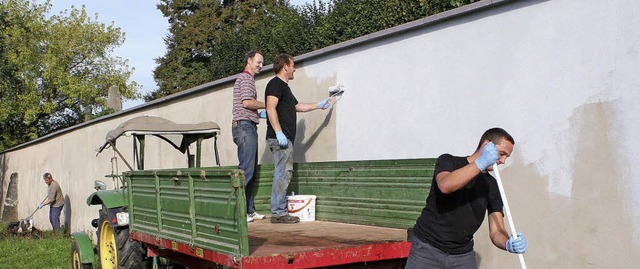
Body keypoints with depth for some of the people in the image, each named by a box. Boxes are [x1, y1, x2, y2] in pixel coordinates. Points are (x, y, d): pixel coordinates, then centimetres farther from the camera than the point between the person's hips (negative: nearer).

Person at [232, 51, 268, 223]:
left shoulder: (247, 79, 27)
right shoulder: (246, 78, -5)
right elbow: (247, 102, -17)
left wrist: (260, 114, 18)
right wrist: (267, 105, -5)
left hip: (248, 127, 11)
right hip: (245, 125, -11)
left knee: (251, 169, 8)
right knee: (246, 169, -14)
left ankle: (249, 210, 10)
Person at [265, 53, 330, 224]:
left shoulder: (284, 87, 26)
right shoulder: (275, 84, -5)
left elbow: (298, 106, 37)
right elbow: (271, 109, -17)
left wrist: (319, 105, 41)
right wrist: (278, 132, -24)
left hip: (285, 138, 10)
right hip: (279, 138, -10)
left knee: (285, 174, 9)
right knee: (282, 173, -12)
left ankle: (280, 212, 11)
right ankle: (278, 213, -12)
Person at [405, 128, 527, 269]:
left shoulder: (492, 186, 7)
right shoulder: (449, 161, -1)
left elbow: (496, 232, -1)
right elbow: (445, 185, -26)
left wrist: (509, 244, -23)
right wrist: (481, 163, -29)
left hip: (463, 255, 4)